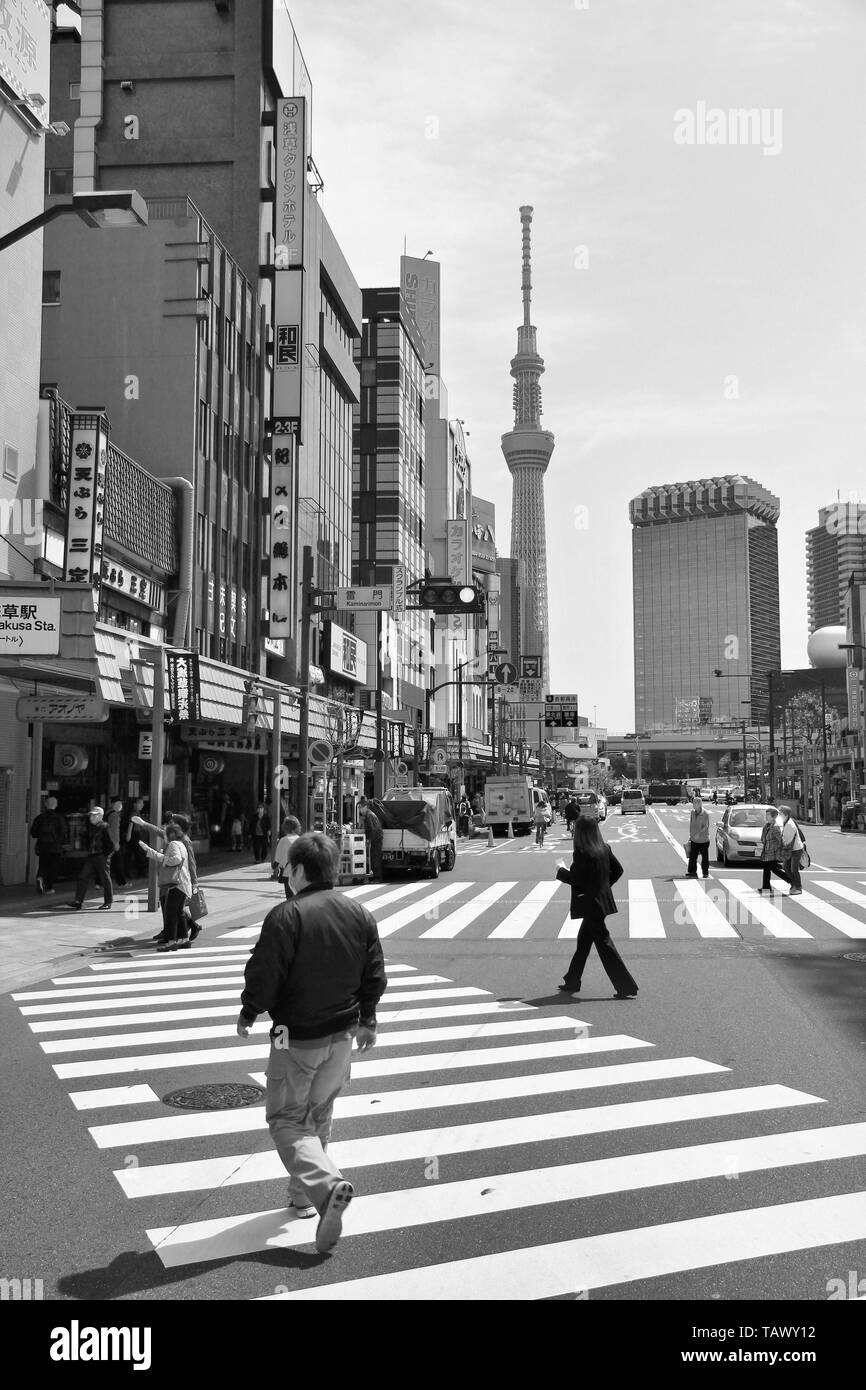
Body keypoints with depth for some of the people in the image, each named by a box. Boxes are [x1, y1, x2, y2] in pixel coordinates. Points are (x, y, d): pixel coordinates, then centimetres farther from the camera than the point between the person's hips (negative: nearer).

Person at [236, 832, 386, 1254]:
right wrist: (367, 1020, 21)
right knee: (318, 1117, 21)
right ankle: (303, 1196, 31)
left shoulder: (286, 917, -19)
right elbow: (375, 974, 8)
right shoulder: (360, 915, 1)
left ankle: (327, 1185, -17)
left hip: (297, 1038, -6)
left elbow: (263, 974, -16)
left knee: (286, 1118, 5)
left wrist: (247, 1015, 2)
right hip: (342, 1034, 6)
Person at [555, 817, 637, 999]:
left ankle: (627, 988, -2)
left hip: (590, 904, -9)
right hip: (602, 900, 9)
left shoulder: (582, 853, -21)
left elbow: (575, 879, -19)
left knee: (604, 944, -3)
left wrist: (561, 870, -2)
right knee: (583, 941, 20)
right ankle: (572, 983, 31)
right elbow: (618, 870, 9)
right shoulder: (604, 849, 3)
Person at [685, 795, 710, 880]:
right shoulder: (693, 813, 6)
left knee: (705, 857, 5)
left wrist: (699, 834, -24)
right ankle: (692, 872, 2)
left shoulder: (705, 814, -12)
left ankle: (706, 873, 16)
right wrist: (690, 835, 14)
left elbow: (706, 826, -15)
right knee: (692, 856, -1)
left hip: (703, 840, -5)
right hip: (694, 840, 5)